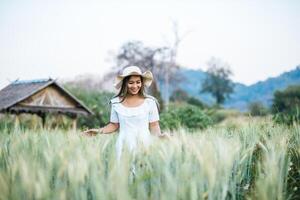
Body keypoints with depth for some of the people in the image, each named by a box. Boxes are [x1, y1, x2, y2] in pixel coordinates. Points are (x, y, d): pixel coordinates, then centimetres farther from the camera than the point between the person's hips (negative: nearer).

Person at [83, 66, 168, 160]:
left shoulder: (150, 102, -3)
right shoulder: (116, 102, 2)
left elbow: (154, 125, 2)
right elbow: (114, 125, 11)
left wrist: (160, 135, -16)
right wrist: (99, 131, -1)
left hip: (145, 145, -1)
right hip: (124, 146, 1)